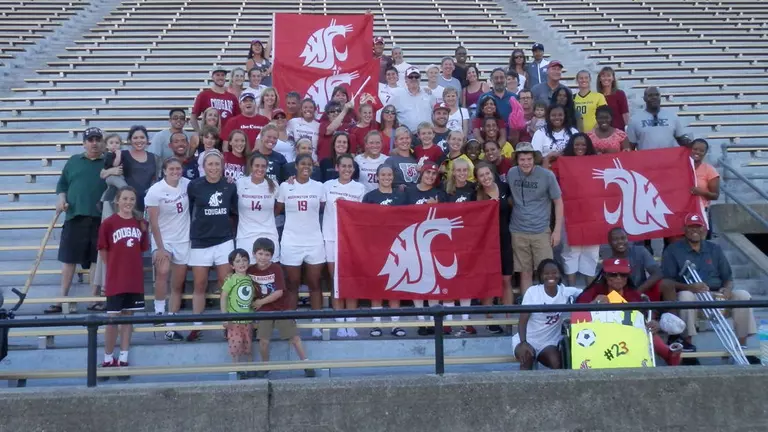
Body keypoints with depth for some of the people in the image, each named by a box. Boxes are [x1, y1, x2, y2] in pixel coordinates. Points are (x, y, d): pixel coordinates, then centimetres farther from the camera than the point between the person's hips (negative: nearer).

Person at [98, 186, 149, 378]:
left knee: (128, 317, 10)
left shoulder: (140, 223, 5)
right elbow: (103, 251, -2)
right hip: (115, 280, -4)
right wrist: (117, 266, 0)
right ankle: (108, 360, 15)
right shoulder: (108, 223, -7)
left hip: (135, 279, 4)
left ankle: (123, 360, 19)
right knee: (113, 319, 1)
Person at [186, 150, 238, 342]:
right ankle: (197, 326, 15)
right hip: (200, 241, -1)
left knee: (226, 283, 4)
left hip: (224, 240, 1)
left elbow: (236, 209, 8)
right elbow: (187, 209, -1)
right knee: (200, 285, 6)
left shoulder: (230, 186, 0)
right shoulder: (194, 186, -5)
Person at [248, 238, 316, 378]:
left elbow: (279, 292, -16)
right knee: (263, 340, -6)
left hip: (282, 308, -2)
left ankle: (306, 364, 10)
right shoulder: (251, 270, -4)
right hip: (264, 311, 2)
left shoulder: (276, 269, -13)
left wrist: (261, 302, -12)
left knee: (294, 337, 1)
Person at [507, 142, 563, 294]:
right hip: (518, 232, 2)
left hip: (541, 231, -2)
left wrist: (557, 230, -5)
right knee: (525, 273, 8)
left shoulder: (547, 175, -9)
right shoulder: (511, 173, -2)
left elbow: (558, 202, -2)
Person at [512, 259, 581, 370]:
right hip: (528, 339, -2)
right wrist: (523, 342, -30)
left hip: (550, 342, 2)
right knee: (527, 357, -32)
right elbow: (523, 321, -14)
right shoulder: (532, 292, -11)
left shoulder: (566, 292, -3)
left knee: (557, 364, -26)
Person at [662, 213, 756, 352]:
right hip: (691, 295, -4)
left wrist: (727, 290, -11)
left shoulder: (715, 249, 16)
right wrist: (689, 287, -25)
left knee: (743, 295, -20)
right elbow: (665, 281, -7)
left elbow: (728, 278, 14)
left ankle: (742, 345, -13)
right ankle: (687, 342, -25)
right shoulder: (673, 250, 3)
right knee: (686, 295, -37)